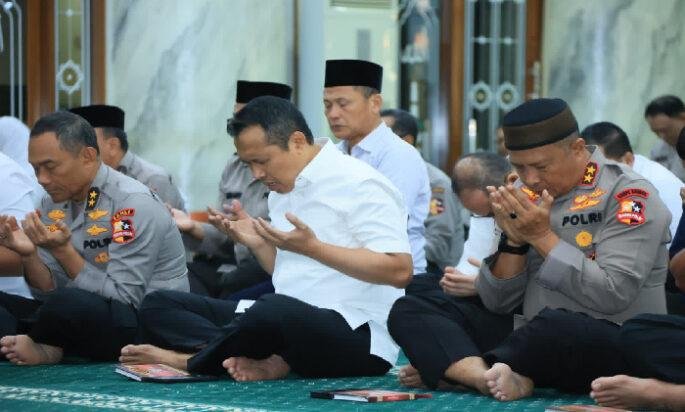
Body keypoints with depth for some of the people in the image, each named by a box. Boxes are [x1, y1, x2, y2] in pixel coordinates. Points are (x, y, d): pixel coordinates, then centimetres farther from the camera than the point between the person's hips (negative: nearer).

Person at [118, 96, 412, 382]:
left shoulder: (359, 183, -8)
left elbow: (400, 271, -17)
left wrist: (312, 247, -21)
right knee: (157, 306, -2)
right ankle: (265, 361, -26)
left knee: (274, 310, -43)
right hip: (289, 321, 9)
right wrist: (257, 242, 6)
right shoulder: (282, 190, 17)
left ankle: (190, 359, -14)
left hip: (357, 336, -9)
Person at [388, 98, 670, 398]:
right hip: (534, 342, 6)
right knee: (408, 311, -8)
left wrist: (542, 235, -16)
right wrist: (514, 241, -8)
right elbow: (497, 305, 9)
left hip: (614, 344, -6)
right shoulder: (525, 196, 9)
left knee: (555, 324, -41)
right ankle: (491, 376, -33)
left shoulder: (627, 194, -8)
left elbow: (614, 297, -18)